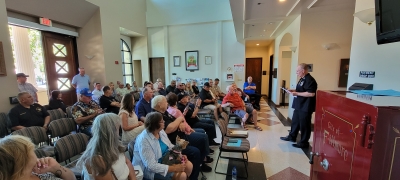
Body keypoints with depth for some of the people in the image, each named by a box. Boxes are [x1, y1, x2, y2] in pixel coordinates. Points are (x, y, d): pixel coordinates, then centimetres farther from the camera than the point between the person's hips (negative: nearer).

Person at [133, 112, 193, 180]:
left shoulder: (161, 131, -5)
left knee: (189, 165, -5)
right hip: (150, 170, -7)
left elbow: (170, 146, 8)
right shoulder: (144, 140, -28)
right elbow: (151, 166, -29)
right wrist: (174, 168, -28)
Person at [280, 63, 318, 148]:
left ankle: (304, 142, 17)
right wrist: (294, 90, 7)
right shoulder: (302, 79, 12)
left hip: (305, 107, -10)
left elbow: (311, 94, -27)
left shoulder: (310, 80, -20)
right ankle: (292, 137, 34)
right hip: (299, 106, 10)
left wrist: (297, 93, -23)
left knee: (304, 124, 3)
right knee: (295, 121, 19)